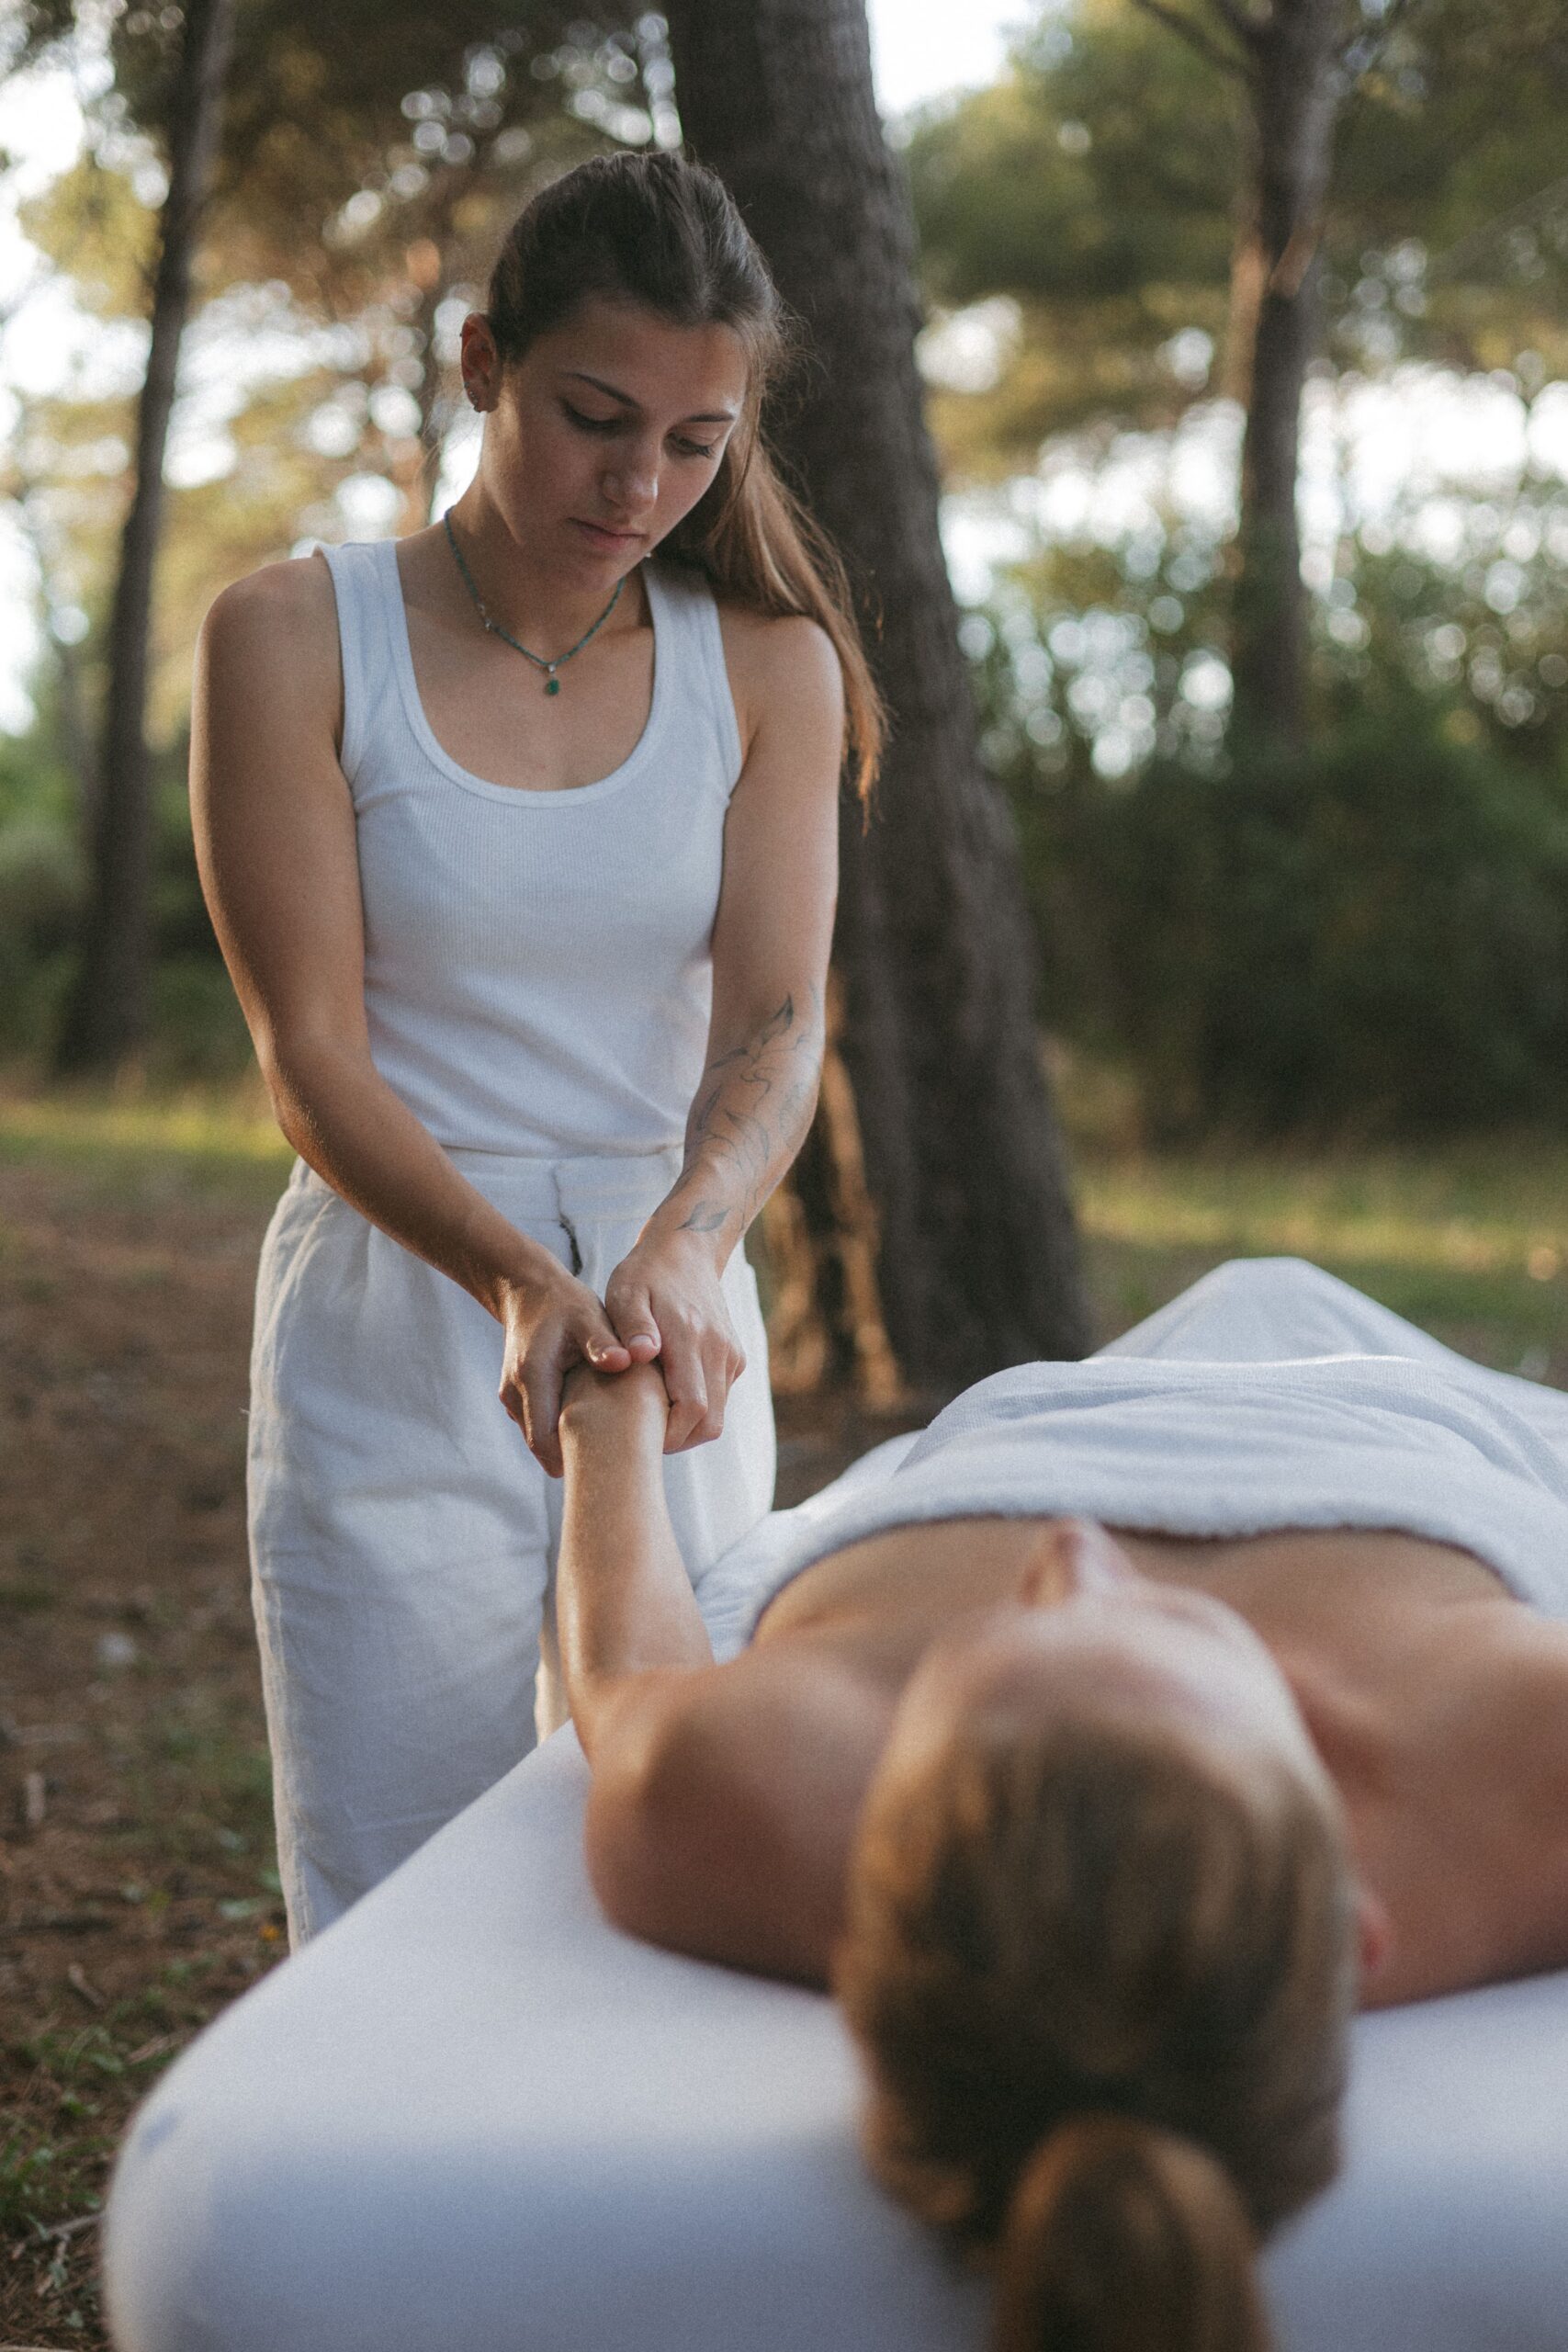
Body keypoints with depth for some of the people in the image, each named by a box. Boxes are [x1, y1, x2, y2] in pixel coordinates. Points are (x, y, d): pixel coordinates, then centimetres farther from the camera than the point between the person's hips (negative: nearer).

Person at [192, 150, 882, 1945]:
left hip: (675, 1324, 3)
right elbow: (311, 1051, -10)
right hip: (395, 1339, -2)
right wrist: (519, 1280, -26)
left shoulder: (767, 664, 2)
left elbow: (776, 1024, -8)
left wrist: (679, 1250, -29)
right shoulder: (292, 639, -6)